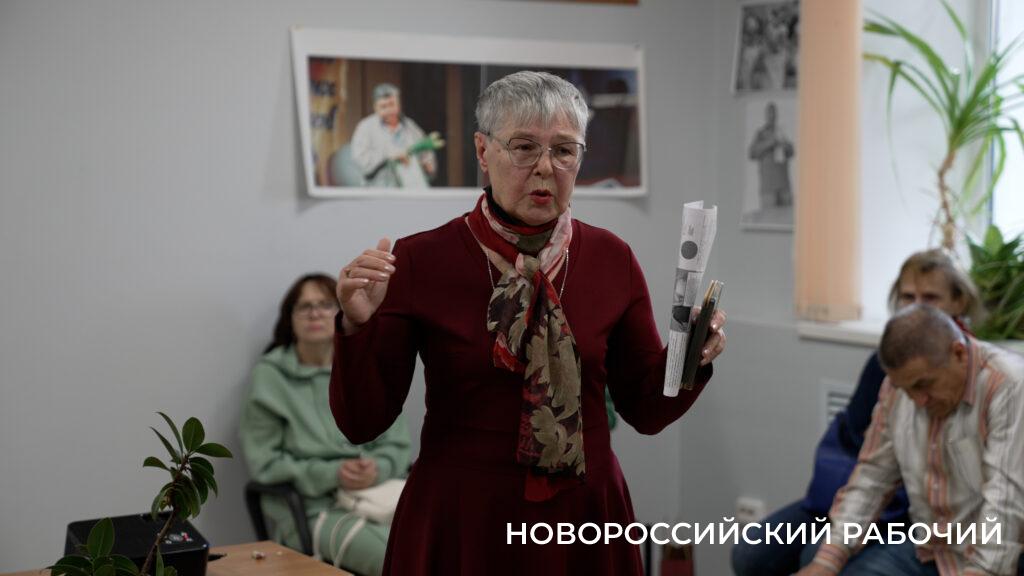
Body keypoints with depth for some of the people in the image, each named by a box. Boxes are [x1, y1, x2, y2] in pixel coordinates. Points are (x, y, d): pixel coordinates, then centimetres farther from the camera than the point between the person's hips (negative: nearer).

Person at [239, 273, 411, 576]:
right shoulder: (270, 376, 1)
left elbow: (397, 445, 11)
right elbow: (264, 463, -2)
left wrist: (378, 468, -13)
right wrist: (331, 474, -14)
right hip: (309, 508, -4)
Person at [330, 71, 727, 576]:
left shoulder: (612, 259, -2)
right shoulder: (419, 261, -9)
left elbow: (646, 410, 5)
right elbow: (362, 422, -7)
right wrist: (357, 326, -22)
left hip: (584, 517, 2)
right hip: (459, 522, -2)